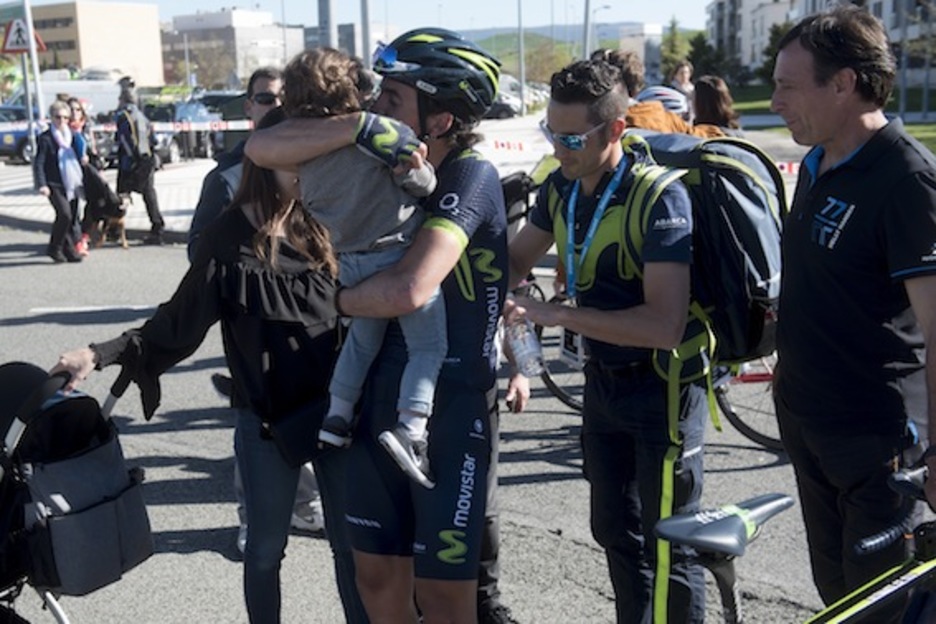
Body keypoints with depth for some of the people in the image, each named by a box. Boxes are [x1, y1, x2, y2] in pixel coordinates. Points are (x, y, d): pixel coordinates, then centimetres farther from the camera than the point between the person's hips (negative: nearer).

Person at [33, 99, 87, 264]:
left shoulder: (72, 136, 13)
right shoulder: (45, 138, -6)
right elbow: (38, 164, -10)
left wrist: (82, 158, 5)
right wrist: (42, 185, -20)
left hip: (72, 183, 6)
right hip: (55, 185, -6)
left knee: (73, 217, 6)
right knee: (64, 214, -18)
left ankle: (70, 250, 15)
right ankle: (54, 248, -3)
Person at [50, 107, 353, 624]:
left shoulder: (328, 226, 1)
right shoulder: (232, 236, -5)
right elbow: (181, 319, -4)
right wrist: (105, 352, -13)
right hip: (266, 418, -2)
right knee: (266, 547, 12)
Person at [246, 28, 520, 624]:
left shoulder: (471, 175, -18)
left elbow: (409, 290, -30)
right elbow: (263, 148, -9)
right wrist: (361, 127, -21)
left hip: (451, 403, -6)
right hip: (381, 389, 6)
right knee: (377, 573, 17)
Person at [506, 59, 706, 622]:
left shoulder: (659, 197, -24)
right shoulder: (562, 187, -1)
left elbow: (665, 326, -32)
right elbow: (516, 263, 12)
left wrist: (556, 314, -32)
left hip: (661, 387, -7)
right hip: (603, 381, 7)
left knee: (668, 549, 4)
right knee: (616, 533, 19)